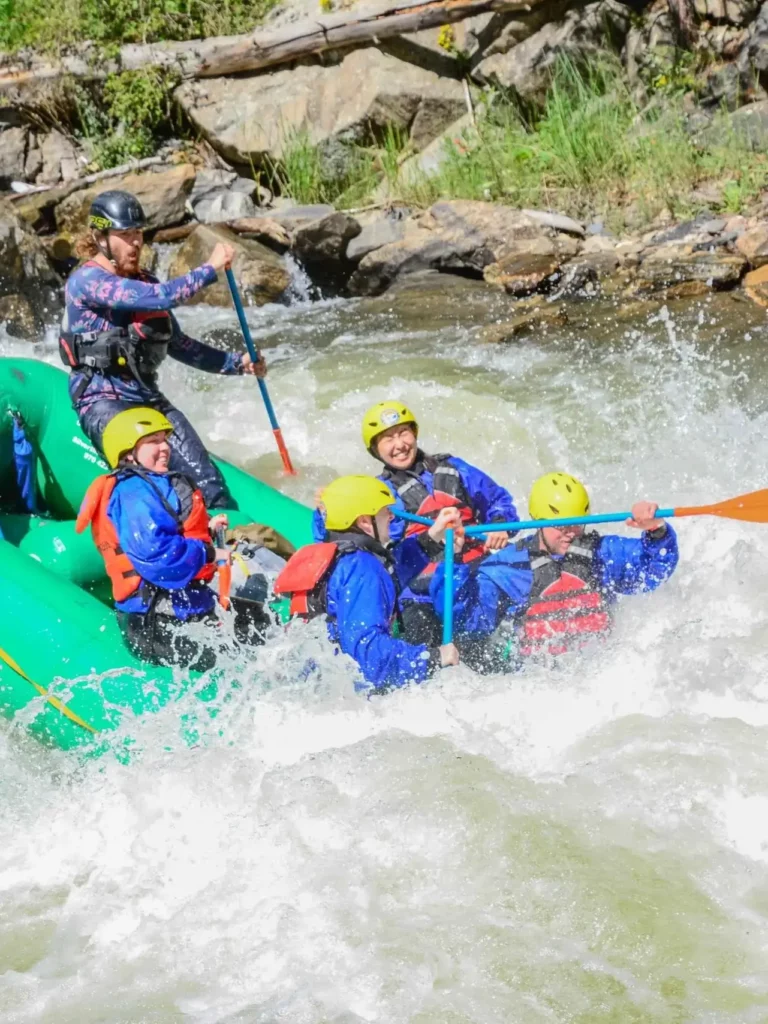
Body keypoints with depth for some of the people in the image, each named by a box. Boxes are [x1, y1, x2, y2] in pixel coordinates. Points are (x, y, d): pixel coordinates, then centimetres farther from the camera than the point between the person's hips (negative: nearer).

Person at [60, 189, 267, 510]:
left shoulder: (145, 283, 15)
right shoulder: (86, 280, -11)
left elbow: (178, 345, 23)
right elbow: (159, 298, -24)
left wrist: (237, 363, 14)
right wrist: (210, 269, -14)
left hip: (149, 398, 7)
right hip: (102, 401, -7)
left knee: (204, 477, -15)